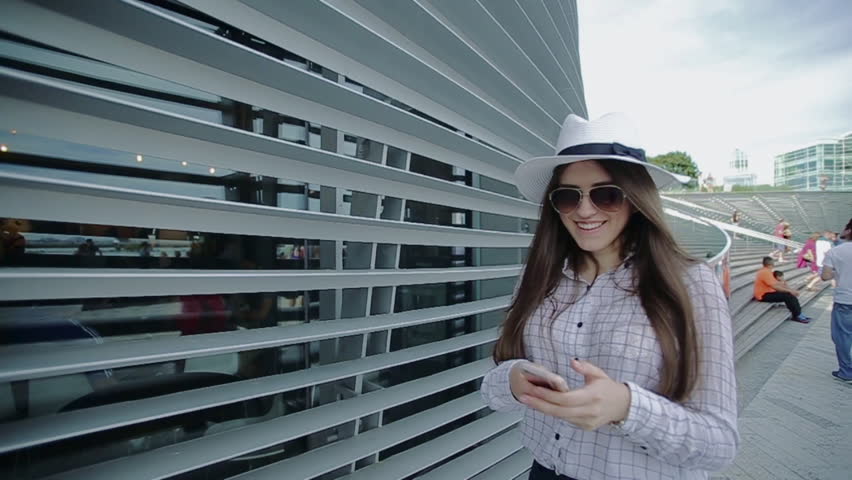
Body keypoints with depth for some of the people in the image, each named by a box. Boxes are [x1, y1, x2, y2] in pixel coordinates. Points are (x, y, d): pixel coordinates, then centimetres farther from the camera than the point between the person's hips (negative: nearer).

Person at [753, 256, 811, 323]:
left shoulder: (767, 271, 13)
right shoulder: (765, 272, -20)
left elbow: (777, 283, 13)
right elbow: (775, 287, -24)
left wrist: (791, 289, 4)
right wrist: (789, 291, -18)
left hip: (768, 292, 11)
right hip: (764, 296, -11)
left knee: (792, 294, 5)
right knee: (787, 295, -20)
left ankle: (798, 313, 6)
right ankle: (797, 316, -7)